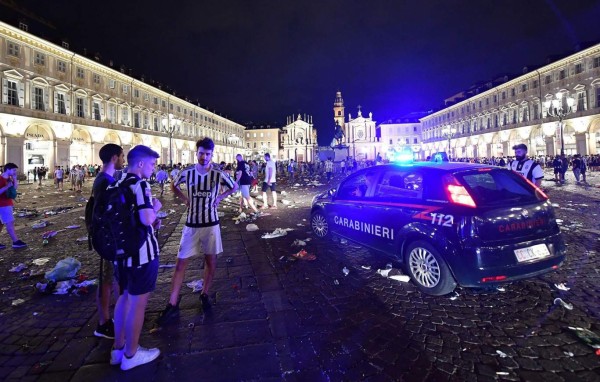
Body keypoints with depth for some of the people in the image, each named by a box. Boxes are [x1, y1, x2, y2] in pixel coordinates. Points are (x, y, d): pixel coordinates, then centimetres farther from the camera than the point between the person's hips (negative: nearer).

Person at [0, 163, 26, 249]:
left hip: (7, 204, 10)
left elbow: (16, 188, 11)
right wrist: (7, 186, -26)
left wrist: (15, 179, 0)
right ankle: (16, 242, -6)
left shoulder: (9, 179, 10)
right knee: (10, 223, -9)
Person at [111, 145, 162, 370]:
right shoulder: (140, 184, -18)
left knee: (124, 297, 21)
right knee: (138, 303, 5)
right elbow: (146, 219, -27)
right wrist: (155, 207, -6)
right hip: (141, 252, -9)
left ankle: (118, 349, 33)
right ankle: (130, 355, 19)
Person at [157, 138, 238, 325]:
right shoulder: (187, 173, -5)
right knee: (181, 263, 1)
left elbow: (235, 187, 8)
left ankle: (205, 295, 32)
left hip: (211, 223, -1)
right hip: (191, 224, 1)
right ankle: (172, 305, 11)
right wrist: (185, 199, 2)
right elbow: (173, 186, 15)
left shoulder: (218, 174, -9)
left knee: (211, 261, 10)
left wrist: (219, 197, -2)